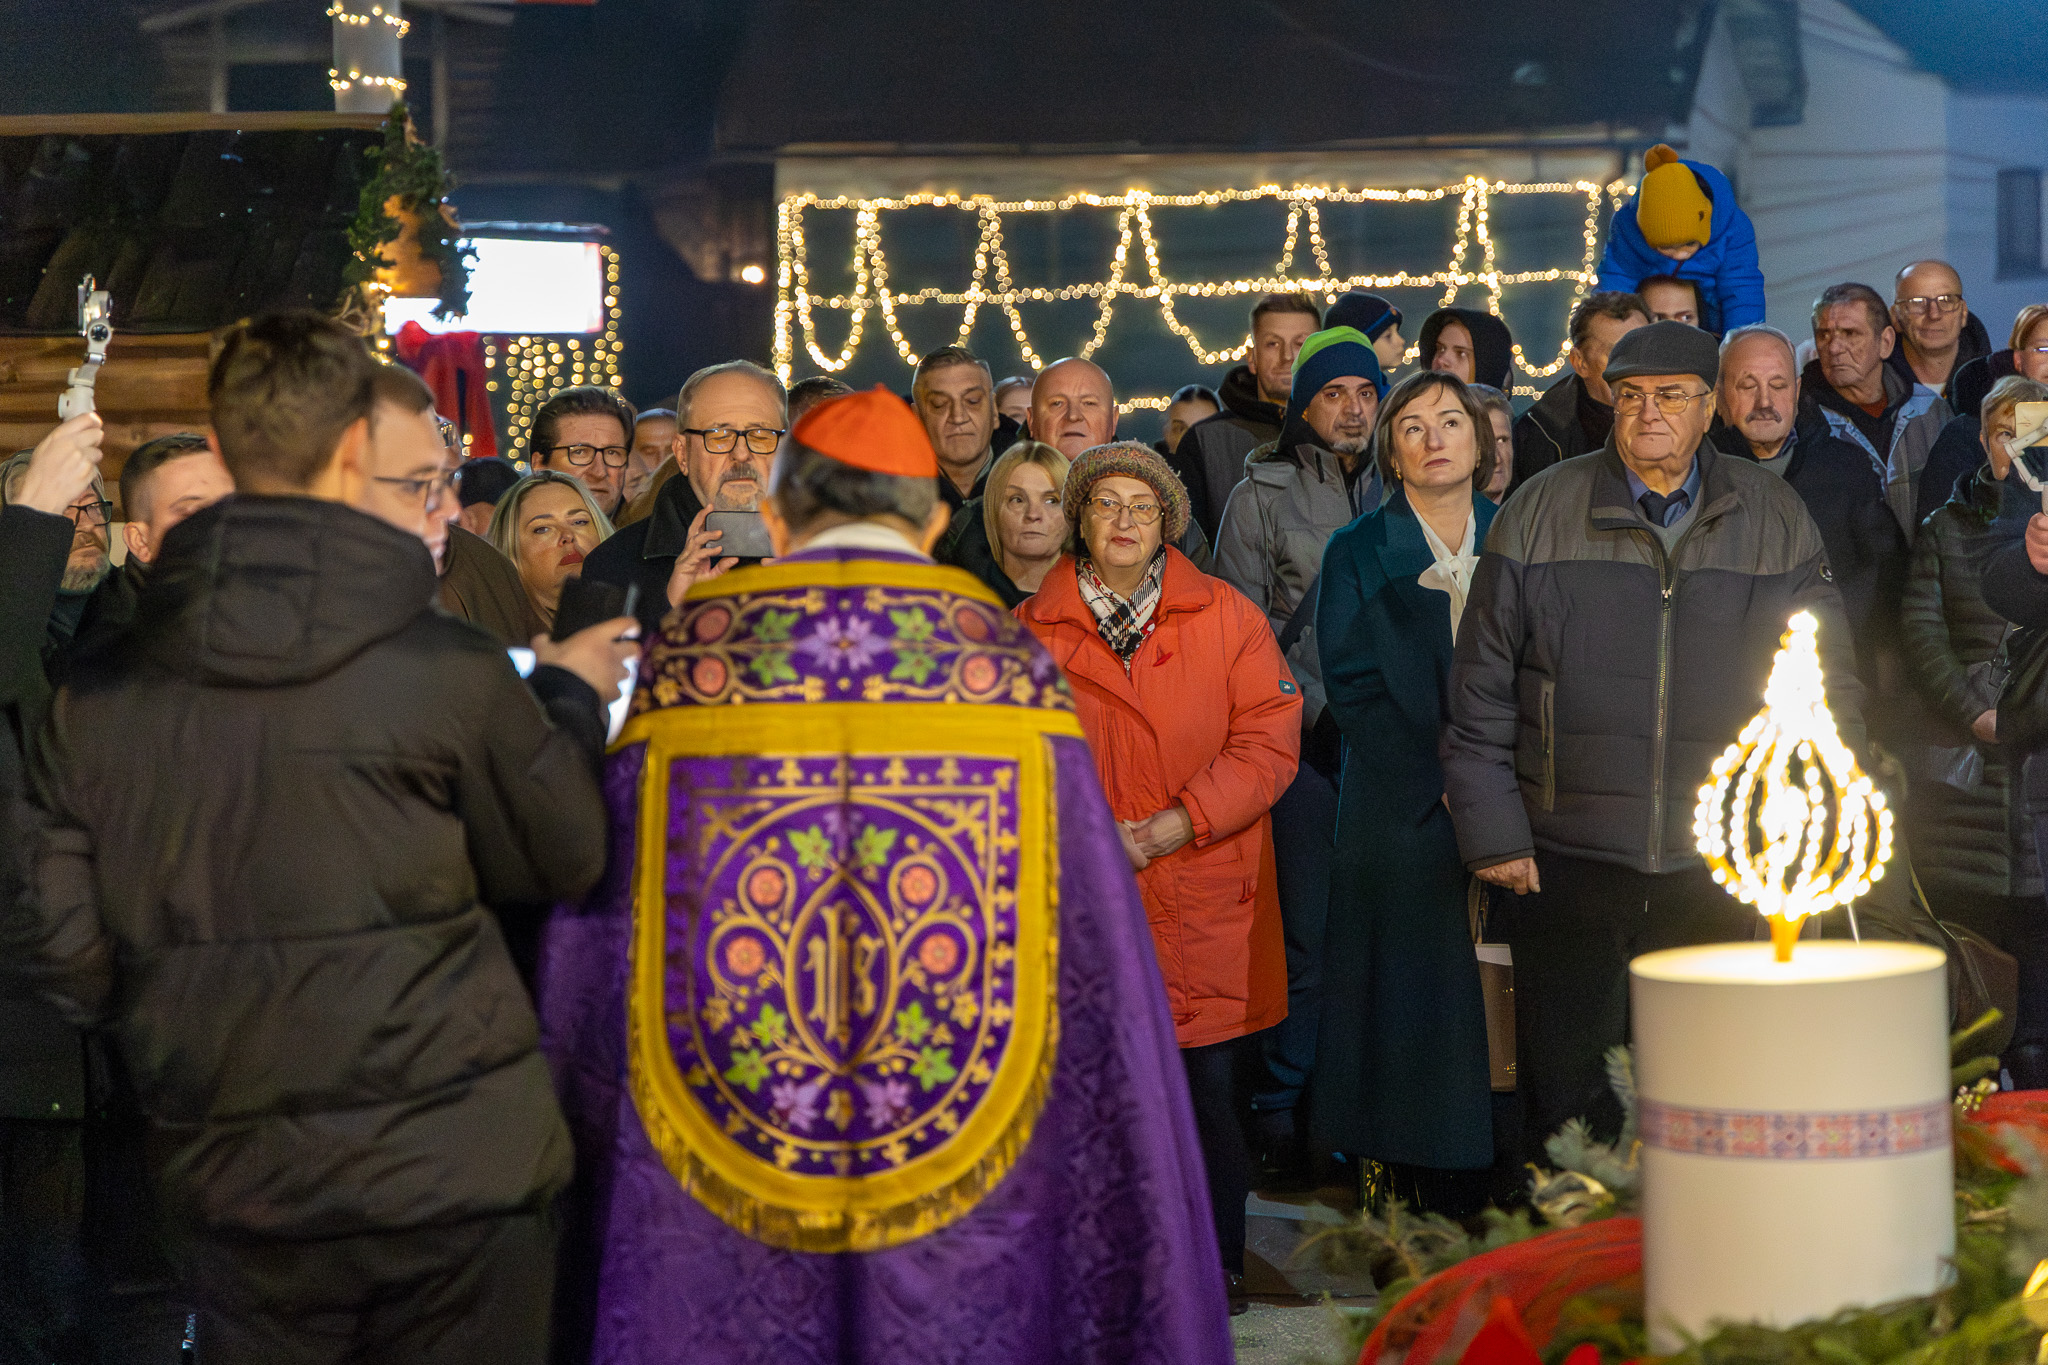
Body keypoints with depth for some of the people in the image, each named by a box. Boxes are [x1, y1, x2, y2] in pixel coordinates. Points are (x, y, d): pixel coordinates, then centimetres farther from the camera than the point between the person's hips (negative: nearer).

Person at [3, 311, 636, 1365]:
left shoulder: (96, 695, -2)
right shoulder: (449, 671, -13)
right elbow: (564, 859, 1)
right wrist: (568, 697, 18)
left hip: (226, 1198, 3)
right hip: (451, 1185, -3)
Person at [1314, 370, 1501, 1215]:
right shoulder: (1357, 555, 6)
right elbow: (1354, 690, -1)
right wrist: (1444, 781, -11)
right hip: (1404, 819, -2)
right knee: (1413, 1009, -4)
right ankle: (1424, 1213, 2)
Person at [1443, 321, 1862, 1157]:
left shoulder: (1774, 518, 7)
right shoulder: (1540, 513, 2)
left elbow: (1831, 684, 10)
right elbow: (1481, 689, 4)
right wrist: (1492, 830, -2)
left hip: (1723, 868, 1)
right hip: (1570, 861, -1)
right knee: (1564, 1099, 6)